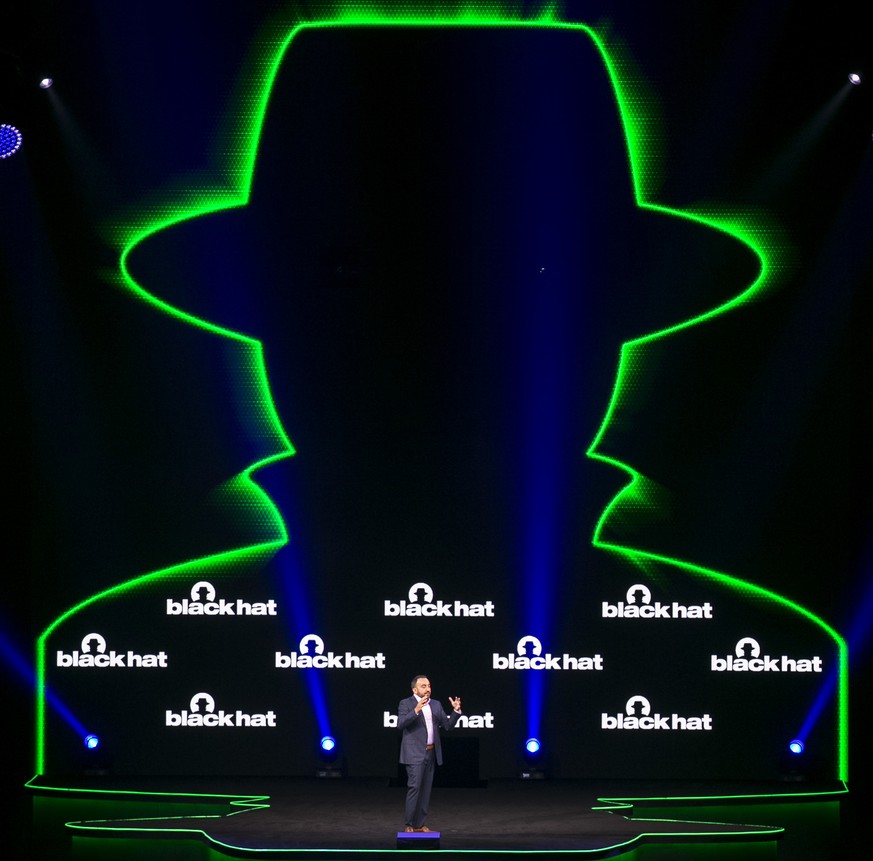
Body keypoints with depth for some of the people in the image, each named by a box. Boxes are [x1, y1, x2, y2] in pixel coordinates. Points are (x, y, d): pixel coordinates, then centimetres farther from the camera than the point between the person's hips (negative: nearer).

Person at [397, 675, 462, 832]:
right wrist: (416, 710, -29)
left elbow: (447, 725, 11)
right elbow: (400, 724, -18)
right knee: (414, 787, -11)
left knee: (426, 790, 6)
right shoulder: (406, 704, -4)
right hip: (414, 754, -6)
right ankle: (409, 825, -5)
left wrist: (456, 711, -4)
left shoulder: (436, 705, 13)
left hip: (431, 754, 6)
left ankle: (420, 824, 11)